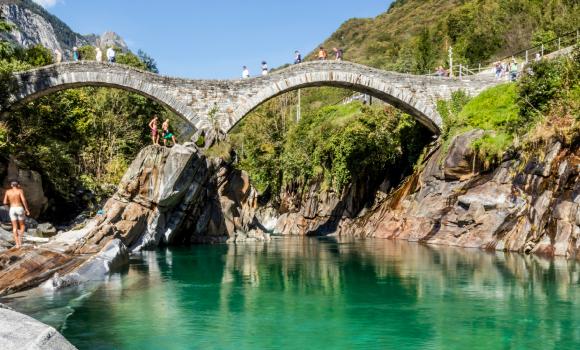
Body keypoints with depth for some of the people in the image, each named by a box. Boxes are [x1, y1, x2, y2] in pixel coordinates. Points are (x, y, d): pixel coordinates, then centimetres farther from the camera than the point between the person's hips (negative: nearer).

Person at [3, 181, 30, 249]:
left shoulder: (8, 191, 4)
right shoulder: (20, 191, -5)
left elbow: (5, 202, 3)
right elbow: (24, 200, -15)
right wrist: (27, 210, -10)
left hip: (12, 210, 2)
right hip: (20, 209, -2)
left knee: (15, 228, 8)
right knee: (22, 226, 12)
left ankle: (17, 244, 2)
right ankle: (19, 238, -14)